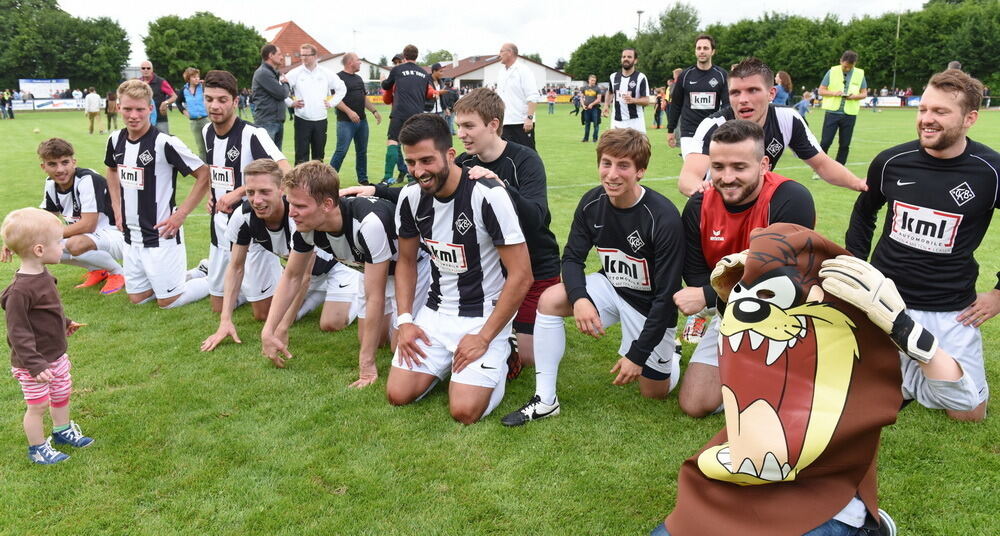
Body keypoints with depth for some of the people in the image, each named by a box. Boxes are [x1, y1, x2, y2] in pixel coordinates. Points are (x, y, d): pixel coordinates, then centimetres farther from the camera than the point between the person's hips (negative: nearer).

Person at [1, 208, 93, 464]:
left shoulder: (43, 276, -1)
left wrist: (65, 323, 30)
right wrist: (35, 364, -27)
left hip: (56, 354, 9)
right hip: (33, 362, -9)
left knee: (62, 394, 23)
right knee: (38, 405, 6)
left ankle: (63, 431, 45)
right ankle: (37, 448, 26)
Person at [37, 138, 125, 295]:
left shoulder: (88, 180, -23)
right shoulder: (51, 184, 2)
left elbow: (88, 225, -28)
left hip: (116, 235, -9)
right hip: (85, 236, 9)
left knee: (76, 244, -36)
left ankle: (118, 272, -7)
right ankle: (97, 270, 10)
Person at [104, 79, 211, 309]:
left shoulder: (165, 143, -18)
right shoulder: (116, 139, 3)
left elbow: (204, 175, -17)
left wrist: (181, 214, -17)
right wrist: (117, 207, 14)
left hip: (161, 236, -7)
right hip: (131, 236, 7)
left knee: (168, 301, -1)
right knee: (137, 298, 16)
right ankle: (199, 272, 31)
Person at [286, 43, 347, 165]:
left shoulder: (326, 74, 5)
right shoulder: (295, 73, 0)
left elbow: (341, 88, 15)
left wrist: (332, 103, 7)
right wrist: (291, 103, -5)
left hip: (321, 120, 2)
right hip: (302, 120, -2)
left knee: (318, 156, 10)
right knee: (301, 156, -4)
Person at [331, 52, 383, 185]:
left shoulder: (358, 79, 18)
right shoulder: (339, 77, -7)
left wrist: (375, 111, 15)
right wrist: (349, 112, -23)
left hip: (362, 120, 8)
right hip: (346, 122, -8)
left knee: (362, 151, 10)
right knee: (341, 151, -9)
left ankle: (363, 179, 19)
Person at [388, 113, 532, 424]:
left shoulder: (489, 196, -22)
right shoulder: (410, 198, -4)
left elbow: (521, 276, -19)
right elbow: (406, 262, 11)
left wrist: (484, 338, -17)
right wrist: (405, 320, -1)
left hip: (485, 315, -5)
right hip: (436, 311, 5)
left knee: (464, 411, -17)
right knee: (398, 395, -6)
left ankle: (498, 356, 13)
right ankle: (447, 361, 21)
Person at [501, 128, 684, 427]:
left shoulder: (664, 219, -28)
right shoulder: (592, 203, -14)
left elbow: (667, 294, -25)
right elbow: (572, 257, -4)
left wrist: (638, 354, -23)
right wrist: (579, 298, -27)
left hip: (651, 307, -4)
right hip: (611, 288, 4)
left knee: (655, 392, 4)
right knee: (550, 299, -21)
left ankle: (669, 353, 40)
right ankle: (545, 400, -13)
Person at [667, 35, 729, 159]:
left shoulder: (722, 75, 3)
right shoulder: (685, 75, 4)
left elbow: (728, 105, 0)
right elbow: (676, 104, 11)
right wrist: (670, 130, 11)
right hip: (689, 134, -1)